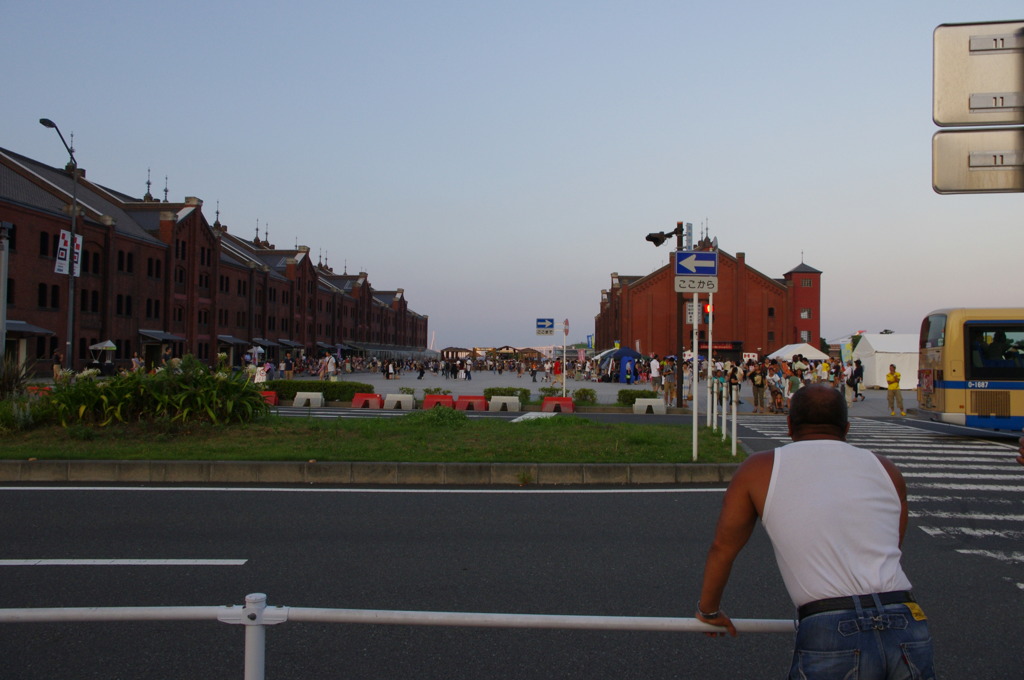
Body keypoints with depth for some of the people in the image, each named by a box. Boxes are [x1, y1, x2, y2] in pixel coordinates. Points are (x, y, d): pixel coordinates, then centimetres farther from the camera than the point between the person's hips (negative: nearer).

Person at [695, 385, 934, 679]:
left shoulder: (760, 470, 10)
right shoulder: (886, 470, 18)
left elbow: (723, 547, 16)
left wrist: (709, 610, 32)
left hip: (830, 636, -3)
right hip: (907, 625, 3)